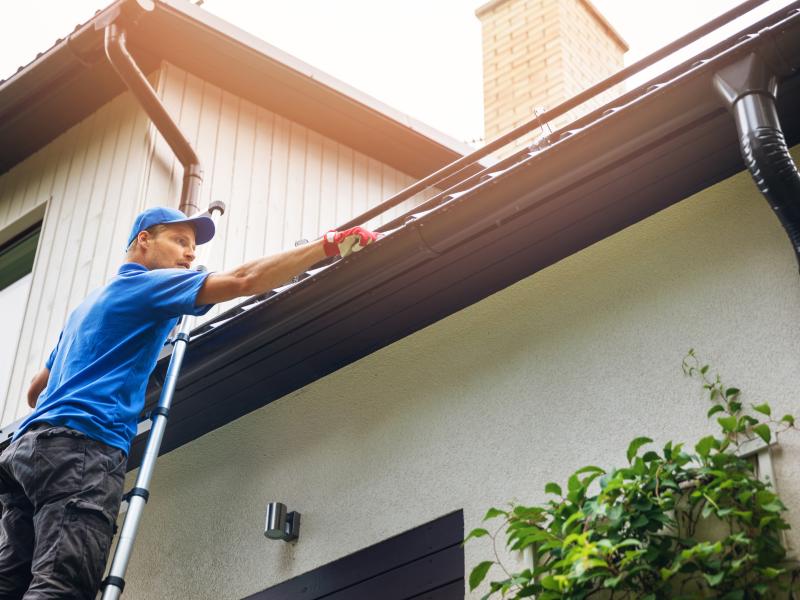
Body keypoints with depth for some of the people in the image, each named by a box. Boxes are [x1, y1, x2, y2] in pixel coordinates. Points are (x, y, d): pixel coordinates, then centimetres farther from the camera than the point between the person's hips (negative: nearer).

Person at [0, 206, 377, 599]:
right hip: (82, 442, -9)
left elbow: (35, 391, 38)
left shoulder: (89, 304, 34)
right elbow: (243, 281, -8)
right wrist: (331, 244, -7)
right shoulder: (146, 284, 6)